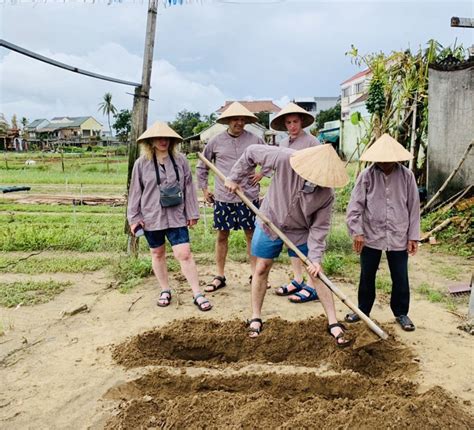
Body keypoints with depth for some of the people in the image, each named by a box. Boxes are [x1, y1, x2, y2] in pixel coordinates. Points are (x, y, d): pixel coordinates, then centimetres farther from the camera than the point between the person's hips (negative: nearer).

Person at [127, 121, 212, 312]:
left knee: (184, 254, -6)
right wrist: (133, 218, 0)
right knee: (157, 254, 13)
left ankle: (197, 294, 5)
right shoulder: (141, 163, -2)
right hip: (151, 217, 1)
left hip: (176, 216, -1)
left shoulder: (180, 160, -1)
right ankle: (165, 290, 31)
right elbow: (135, 192, 2)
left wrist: (192, 213, 4)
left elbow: (188, 187, 3)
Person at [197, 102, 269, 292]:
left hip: (249, 196, 0)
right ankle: (220, 276, 20)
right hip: (223, 198, 0)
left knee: (252, 235, 7)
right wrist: (204, 188, 11)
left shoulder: (255, 140, 1)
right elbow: (202, 166, 13)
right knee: (222, 235, 8)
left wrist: (262, 173, 0)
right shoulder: (216, 141, 2)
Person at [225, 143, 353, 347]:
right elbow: (251, 152, -17)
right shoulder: (285, 158, -32)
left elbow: (319, 226, -16)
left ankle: (334, 324, 13)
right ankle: (256, 319, 26)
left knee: (317, 273, 0)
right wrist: (234, 178, -11)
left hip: (301, 232, 0)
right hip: (270, 223, 0)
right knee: (262, 269, 8)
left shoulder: (326, 193, -26)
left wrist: (315, 257, -23)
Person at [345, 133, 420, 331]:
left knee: (401, 278, 10)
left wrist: (413, 236, 1)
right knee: (367, 276, 14)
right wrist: (357, 232, -13)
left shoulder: (406, 176, -4)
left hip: (398, 238, 1)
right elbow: (355, 205, -6)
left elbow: (414, 208, 2)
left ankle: (401, 313, 30)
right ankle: (363, 310, 32)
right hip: (370, 237, 0)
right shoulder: (366, 176, -7)